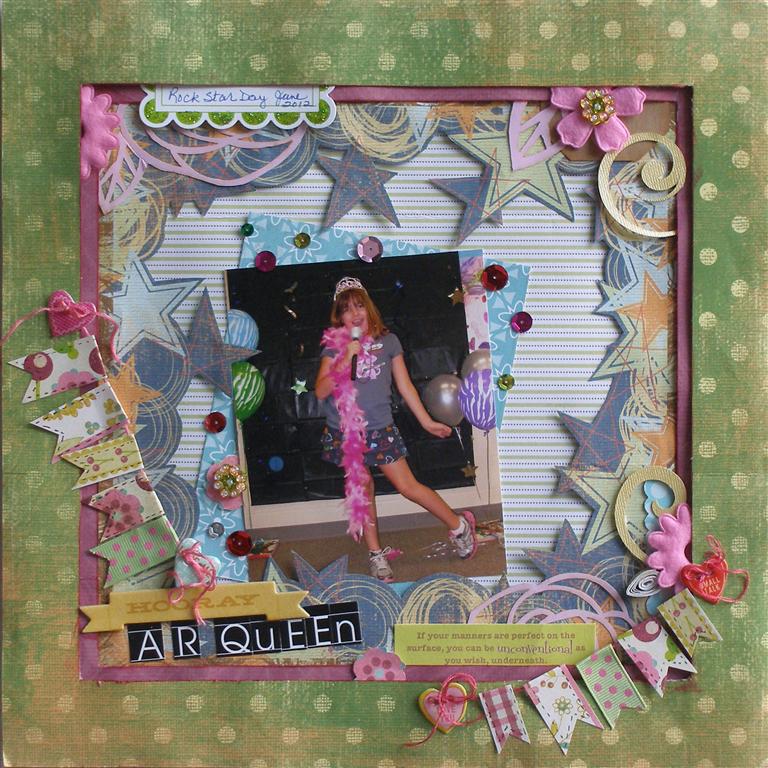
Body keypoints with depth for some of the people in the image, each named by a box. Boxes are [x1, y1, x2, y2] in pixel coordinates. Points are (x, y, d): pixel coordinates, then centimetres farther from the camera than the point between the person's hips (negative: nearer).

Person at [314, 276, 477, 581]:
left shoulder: (388, 342, 1)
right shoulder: (334, 348, -1)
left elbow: (405, 385, 7)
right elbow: (321, 391, -11)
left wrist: (427, 421, 9)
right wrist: (346, 359, -20)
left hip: (379, 430, -1)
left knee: (407, 485, -2)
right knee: (362, 491, 10)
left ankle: (459, 525, 16)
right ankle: (376, 554, 23)